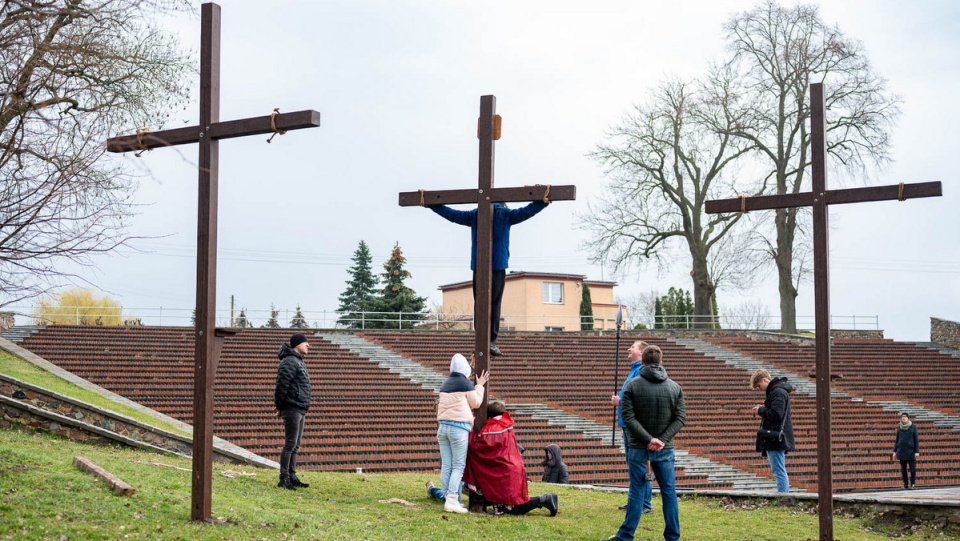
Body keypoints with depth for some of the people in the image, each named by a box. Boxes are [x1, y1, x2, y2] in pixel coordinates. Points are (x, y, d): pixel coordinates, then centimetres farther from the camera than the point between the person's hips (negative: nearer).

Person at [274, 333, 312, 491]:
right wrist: (280, 407, -14)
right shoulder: (289, 362, -13)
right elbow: (281, 386, -20)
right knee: (290, 444, -9)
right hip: (292, 409, -10)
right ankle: (284, 479, -8)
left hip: (300, 410, 10)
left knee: (295, 445, 13)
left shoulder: (299, 362, 20)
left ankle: (292, 477, 18)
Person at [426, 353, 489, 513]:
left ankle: (447, 497, 10)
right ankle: (452, 500, -13)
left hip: (443, 426, 6)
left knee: (446, 466, 7)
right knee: (458, 466, -4)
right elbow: (476, 403, 4)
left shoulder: (445, 383, 14)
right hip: (459, 428, -6)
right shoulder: (466, 384, -5)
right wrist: (480, 386, 14)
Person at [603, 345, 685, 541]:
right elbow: (680, 418, -2)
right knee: (669, 492, 7)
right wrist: (663, 439, -9)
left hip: (638, 448, -1)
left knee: (636, 490, 4)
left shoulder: (632, 385, -4)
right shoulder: (675, 387, 4)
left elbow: (628, 417, -12)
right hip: (665, 449, 1)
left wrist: (648, 439, -13)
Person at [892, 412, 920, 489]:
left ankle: (913, 484, 7)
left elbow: (916, 440, -2)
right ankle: (905, 484, 11)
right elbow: (897, 440, 13)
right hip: (901, 451, 3)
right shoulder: (899, 428, 7)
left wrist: (917, 451, -8)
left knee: (912, 468, -3)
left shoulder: (913, 427, -2)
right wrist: (895, 451, 8)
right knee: (903, 469, 4)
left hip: (911, 451, -3)